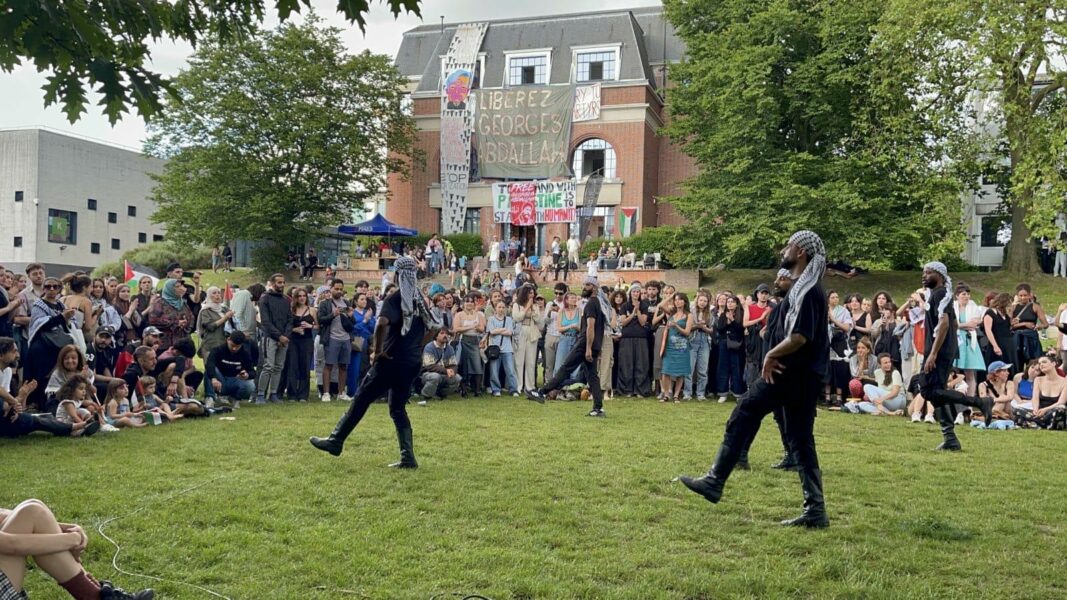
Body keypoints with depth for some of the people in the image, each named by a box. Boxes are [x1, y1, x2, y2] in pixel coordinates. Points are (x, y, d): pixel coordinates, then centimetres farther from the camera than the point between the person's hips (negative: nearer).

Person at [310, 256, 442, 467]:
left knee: (361, 400, 8)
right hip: (414, 362, 7)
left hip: (391, 361, -7)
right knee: (398, 408, 14)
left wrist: (377, 350, -18)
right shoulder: (423, 299, 9)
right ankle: (408, 457, 7)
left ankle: (335, 441, 20)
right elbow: (433, 327, 17)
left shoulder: (394, 299, -13)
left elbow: (382, 323, -30)